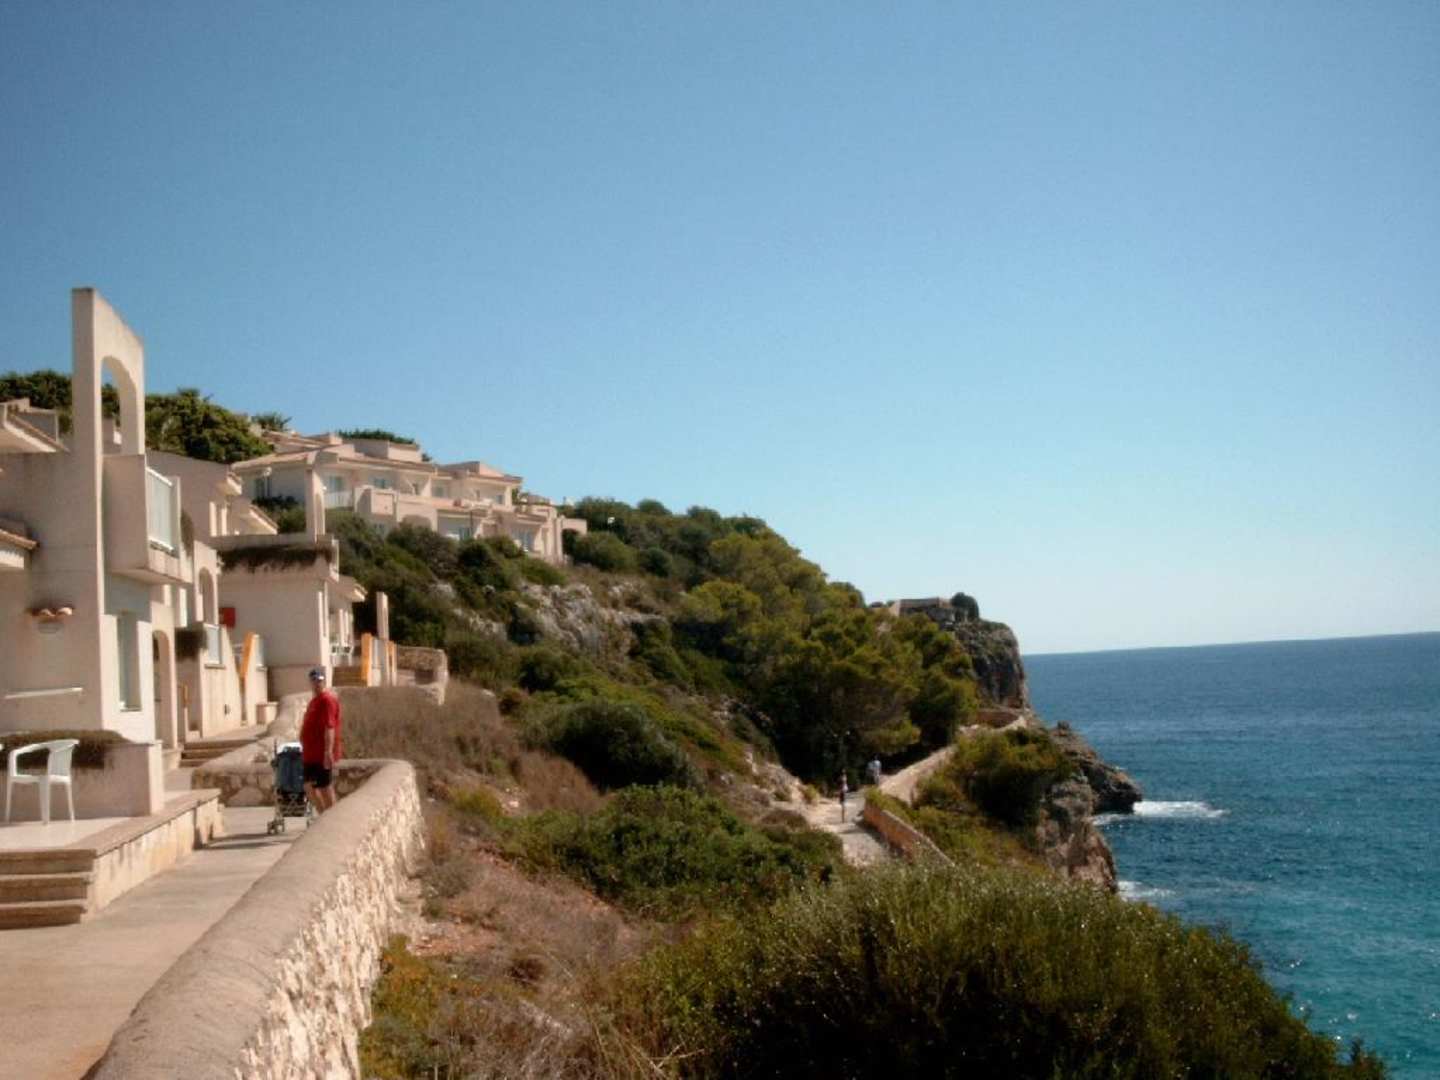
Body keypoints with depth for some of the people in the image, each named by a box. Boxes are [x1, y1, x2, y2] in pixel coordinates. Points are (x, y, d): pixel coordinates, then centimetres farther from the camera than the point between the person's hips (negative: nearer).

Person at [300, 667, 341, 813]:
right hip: (311, 754, 10)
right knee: (309, 787, 12)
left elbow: (329, 727, -22)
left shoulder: (327, 699, -13)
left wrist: (328, 751, -28)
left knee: (325, 788, -3)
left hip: (322, 755, -10)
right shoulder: (314, 699, 17)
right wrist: (306, 750, 24)